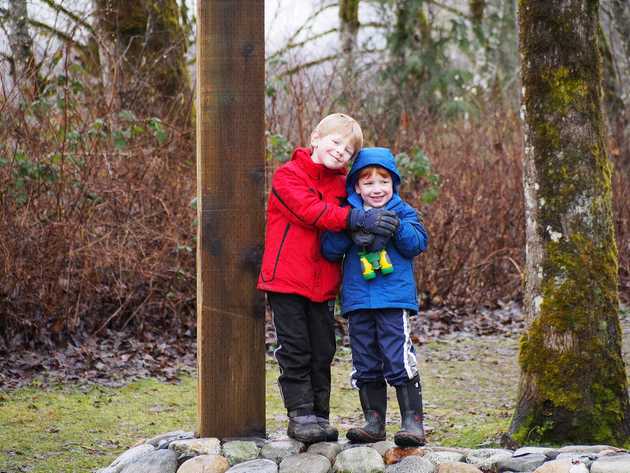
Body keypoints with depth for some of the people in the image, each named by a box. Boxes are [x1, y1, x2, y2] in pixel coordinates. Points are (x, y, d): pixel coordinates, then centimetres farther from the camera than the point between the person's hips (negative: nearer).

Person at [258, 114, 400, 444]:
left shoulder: (341, 185, 13)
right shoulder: (288, 176, -7)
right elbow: (312, 212, -23)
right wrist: (358, 219, -31)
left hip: (323, 284, 6)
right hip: (286, 280, -6)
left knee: (322, 352, 8)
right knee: (295, 351, -2)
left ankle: (319, 416, 16)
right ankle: (300, 415, 4)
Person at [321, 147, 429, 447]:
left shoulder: (402, 212, 7)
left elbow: (417, 243, -5)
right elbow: (329, 250, 1)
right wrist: (350, 231, -15)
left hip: (394, 298, -3)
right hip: (357, 299, 3)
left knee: (399, 360, -10)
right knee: (365, 365, 8)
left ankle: (412, 421, -7)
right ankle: (374, 420, 17)